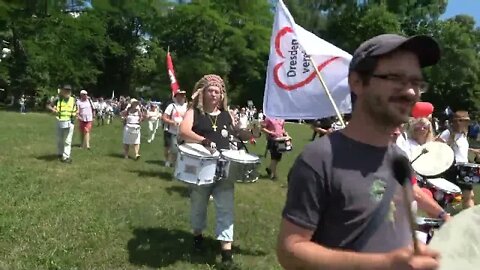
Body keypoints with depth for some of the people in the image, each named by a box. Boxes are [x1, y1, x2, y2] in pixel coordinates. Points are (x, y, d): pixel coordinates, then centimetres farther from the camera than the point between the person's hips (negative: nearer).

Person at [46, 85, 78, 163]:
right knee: (59, 139, 13)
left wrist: (75, 114, -7)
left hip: (70, 122, -1)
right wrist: (53, 110, -15)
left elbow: (76, 110, 14)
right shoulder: (58, 99, 0)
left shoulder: (73, 100, 4)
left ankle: (66, 156, -6)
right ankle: (60, 153, 32)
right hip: (60, 122, 1)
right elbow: (48, 106, 3)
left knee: (67, 141, -5)